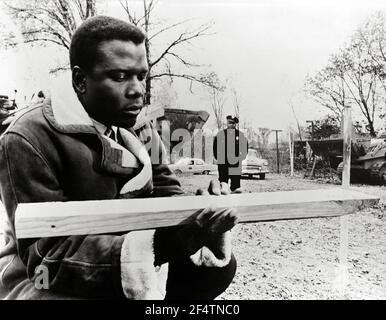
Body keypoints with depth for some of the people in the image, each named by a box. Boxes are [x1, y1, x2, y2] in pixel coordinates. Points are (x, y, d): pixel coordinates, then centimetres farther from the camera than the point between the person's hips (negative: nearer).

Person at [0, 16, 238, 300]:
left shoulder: (145, 134, -1)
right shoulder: (28, 139, -21)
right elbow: (48, 256, -25)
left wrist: (206, 219, -28)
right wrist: (162, 244, -37)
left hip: (136, 270, 6)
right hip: (50, 283, -5)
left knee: (219, 265, -9)